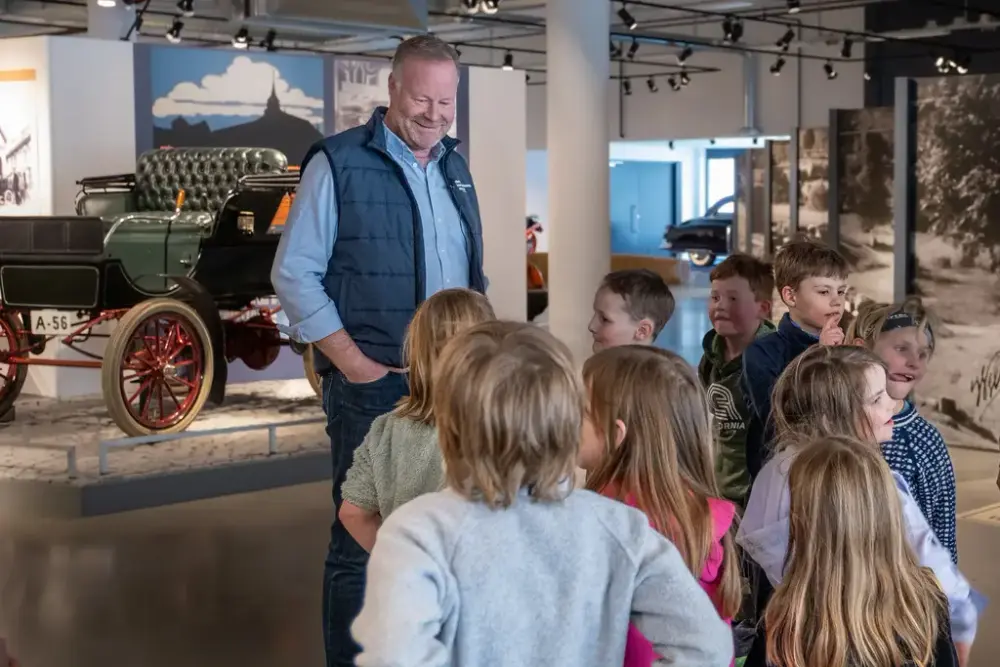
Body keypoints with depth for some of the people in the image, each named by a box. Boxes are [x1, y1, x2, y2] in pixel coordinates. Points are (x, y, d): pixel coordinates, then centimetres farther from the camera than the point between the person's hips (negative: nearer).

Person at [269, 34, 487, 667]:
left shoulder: (454, 166, 13)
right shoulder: (339, 164, -7)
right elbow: (294, 274, -9)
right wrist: (353, 363, -13)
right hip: (375, 383, -6)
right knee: (362, 541, -1)